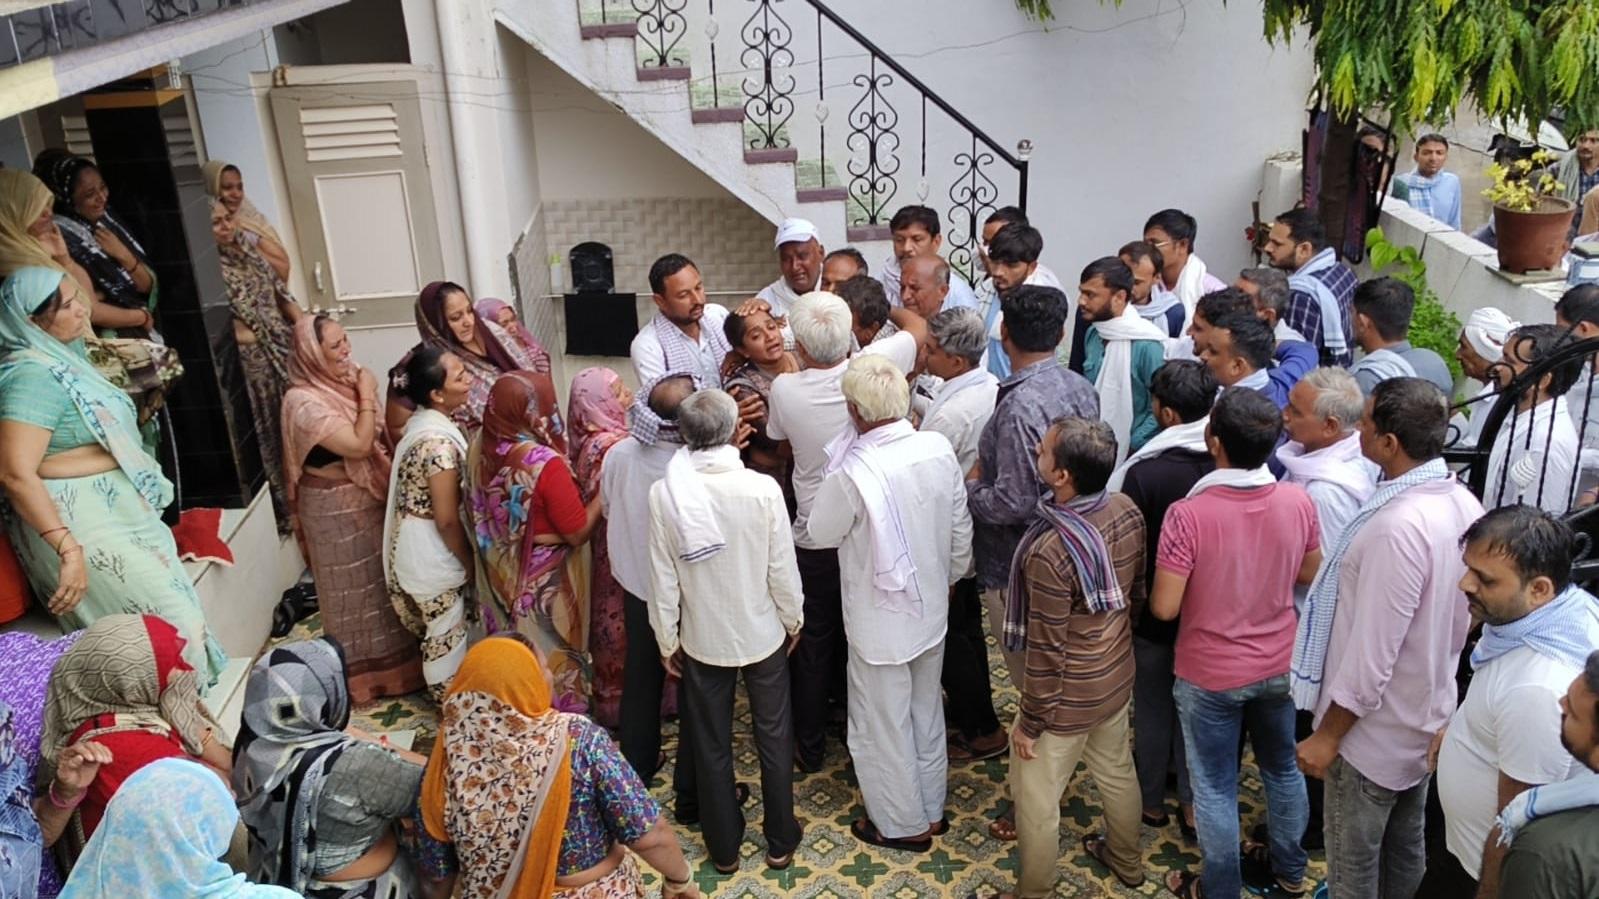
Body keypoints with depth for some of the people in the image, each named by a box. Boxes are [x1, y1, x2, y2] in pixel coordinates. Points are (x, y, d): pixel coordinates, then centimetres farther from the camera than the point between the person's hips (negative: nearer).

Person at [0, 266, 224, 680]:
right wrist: (70, 550, -31)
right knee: (172, 619, -9)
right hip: (77, 523, -10)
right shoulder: (33, 377, -20)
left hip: (115, 509, 10)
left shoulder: (64, 358, 9)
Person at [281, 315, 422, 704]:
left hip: (369, 496, 8)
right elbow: (359, 444, -29)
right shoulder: (304, 402, -25)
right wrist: (367, 397, -21)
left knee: (381, 579, 20)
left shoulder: (345, 378, 1)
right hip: (337, 507, -8)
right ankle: (365, 672, 24)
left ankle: (391, 656, 38)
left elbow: (377, 437, 14)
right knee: (357, 588, 7)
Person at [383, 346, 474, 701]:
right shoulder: (439, 442, -30)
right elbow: (447, 520, -25)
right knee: (446, 633, 10)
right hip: (432, 551, -9)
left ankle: (446, 692, 43)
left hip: (416, 544, 9)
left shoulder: (421, 422, 0)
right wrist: (470, 563, -11)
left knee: (442, 628, 25)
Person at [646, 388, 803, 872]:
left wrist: (667, 639, 5)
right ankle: (780, 841, 32)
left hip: (703, 638, 1)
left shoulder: (664, 493, -17)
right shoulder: (762, 488, -20)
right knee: (774, 738, 18)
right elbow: (782, 568, -12)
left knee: (711, 746, 17)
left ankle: (724, 847, 32)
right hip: (763, 633, -1)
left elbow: (663, 578, -9)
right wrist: (793, 618, 7)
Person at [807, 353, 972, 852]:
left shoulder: (854, 473, -29)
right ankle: (932, 808, 43)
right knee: (927, 710, 25)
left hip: (881, 620, -6)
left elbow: (820, 534, -11)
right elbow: (961, 526, 0)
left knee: (883, 723, 15)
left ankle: (903, 823, 32)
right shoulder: (939, 448, -13)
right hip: (931, 607, 6)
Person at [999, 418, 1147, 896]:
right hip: (1117, 675, 8)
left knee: (1036, 799, 15)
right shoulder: (1128, 511, -13)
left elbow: (1047, 653, -25)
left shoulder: (1050, 552, -35)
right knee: (1116, 771, 30)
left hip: (1070, 696, -7)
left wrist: (1030, 722, -12)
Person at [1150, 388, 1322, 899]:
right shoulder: (1298, 502, -14)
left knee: (1215, 787, 14)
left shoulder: (1188, 515, -29)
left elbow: (1164, 608, -23)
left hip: (1210, 674, -4)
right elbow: (1308, 575, 3)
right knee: (1282, 768, 26)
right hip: (1279, 665, 5)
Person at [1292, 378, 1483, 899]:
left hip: (1375, 731, -8)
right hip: (1428, 716, 8)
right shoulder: (1463, 502, -5)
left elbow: (1371, 656, -28)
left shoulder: (1397, 527, -33)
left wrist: (1327, 736, -16)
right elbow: (1459, 622, 8)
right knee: (1405, 850, 27)